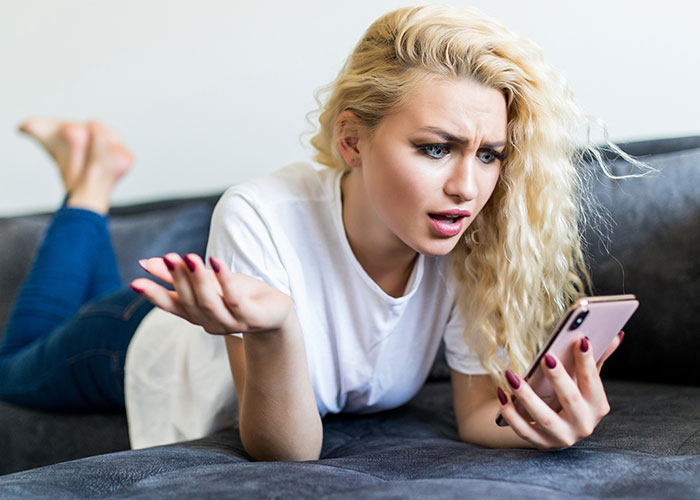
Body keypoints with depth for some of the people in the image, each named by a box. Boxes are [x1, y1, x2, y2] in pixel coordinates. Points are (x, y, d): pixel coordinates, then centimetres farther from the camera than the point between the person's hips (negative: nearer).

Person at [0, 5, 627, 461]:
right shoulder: (260, 222, -42)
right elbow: (286, 448, -37)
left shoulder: (469, 242, -32)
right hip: (146, 347, -3)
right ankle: (89, 184, 33)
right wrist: (271, 328, -57)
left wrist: (538, 422, -47)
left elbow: (479, 410, -24)